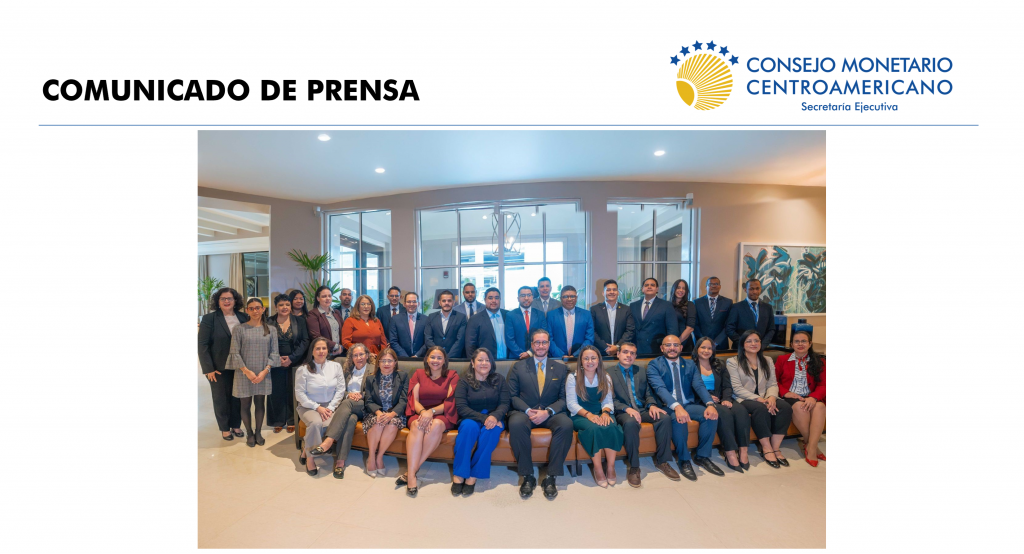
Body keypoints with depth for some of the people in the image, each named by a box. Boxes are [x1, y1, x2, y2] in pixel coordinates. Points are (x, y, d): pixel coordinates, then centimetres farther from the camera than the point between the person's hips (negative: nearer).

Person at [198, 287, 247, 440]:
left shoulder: (243, 317, 0)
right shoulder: (209, 318, -7)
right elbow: (202, 345, -9)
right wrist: (208, 368, -13)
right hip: (219, 367, -2)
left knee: (237, 397, 12)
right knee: (221, 398, 12)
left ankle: (236, 425, 30)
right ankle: (225, 428, 28)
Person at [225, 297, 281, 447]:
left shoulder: (270, 329, 2)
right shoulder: (239, 328, -3)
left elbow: (274, 352, 1)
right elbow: (234, 353, -5)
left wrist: (265, 371, -10)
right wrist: (246, 371, -12)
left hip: (263, 374, 1)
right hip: (244, 374, -1)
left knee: (260, 403, 11)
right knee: (245, 404, 8)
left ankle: (258, 432, 27)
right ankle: (250, 434, 25)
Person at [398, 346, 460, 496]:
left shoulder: (452, 376, 4)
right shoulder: (419, 374, 10)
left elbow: (450, 403, -5)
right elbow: (414, 400, 2)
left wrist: (431, 411, -22)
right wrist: (423, 412, -20)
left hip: (442, 416, -1)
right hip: (419, 413, 1)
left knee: (436, 425, -35)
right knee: (417, 425, -33)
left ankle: (412, 471, -28)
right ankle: (412, 477, -37)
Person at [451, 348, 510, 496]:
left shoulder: (499, 379, 5)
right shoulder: (464, 380, 0)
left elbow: (504, 404, -4)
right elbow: (461, 407, -10)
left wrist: (494, 416, -26)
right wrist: (483, 418, -22)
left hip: (493, 418, 1)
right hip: (471, 418, -1)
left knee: (491, 429, -32)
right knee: (469, 426, -34)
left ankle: (473, 475, -24)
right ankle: (458, 475, -26)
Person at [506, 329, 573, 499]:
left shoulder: (561, 368, 10)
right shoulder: (518, 367, 8)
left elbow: (563, 398, 4)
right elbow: (512, 396, 3)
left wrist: (548, 412, -14)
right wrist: (528, 411, -15)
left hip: (551, 413, 1)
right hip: (524, 412, -1)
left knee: (566, 424, -32)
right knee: (516, 424, -35)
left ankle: (551, 477, -17)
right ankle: (527, 476, -17)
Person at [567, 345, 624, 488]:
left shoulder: (606, 378, 8)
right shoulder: (573, 377, -2)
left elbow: (608, 401, 3)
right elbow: (571, 404, -8)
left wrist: (605, 412, -20)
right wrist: (588, 414, -24)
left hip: (600, 414, 3)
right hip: (580, 416, -3)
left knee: (611, 426, -30)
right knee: (594, 428, -34)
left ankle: (610, 467, -14)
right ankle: (598, 469, -17)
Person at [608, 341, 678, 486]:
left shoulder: (642, 371, 17)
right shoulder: (609, 373, 3)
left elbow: (648, 393, 12)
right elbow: (611, 399, -5)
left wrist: (652, 405, -12)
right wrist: (627, 409, -23)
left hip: (643, 409, 4)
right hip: (623, 411, -4)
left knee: (665, 418, -24)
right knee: (630, 423, -38)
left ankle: (662, 461, -8)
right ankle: (633, 466, -21)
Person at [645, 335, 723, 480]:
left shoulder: (690, 364, 12)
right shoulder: (654, 365, -3)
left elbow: (699, 385, -2)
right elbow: (660, 388, -18)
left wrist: (710, 404, -22)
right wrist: (677, 407, -34)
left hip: (689, 404, 5)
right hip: (667, 407, -4)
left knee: (711, 415, -22)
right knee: (678, 418, -35)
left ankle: (703, 456, -3)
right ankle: (684, 461, -14)